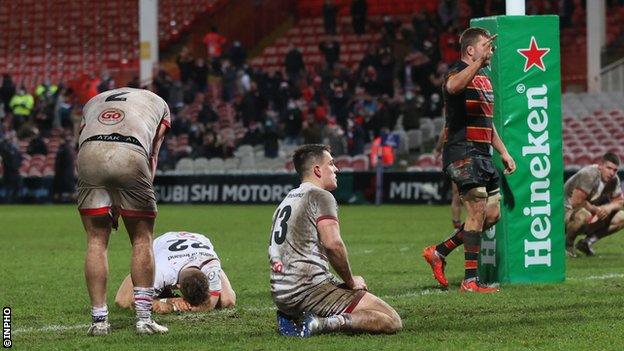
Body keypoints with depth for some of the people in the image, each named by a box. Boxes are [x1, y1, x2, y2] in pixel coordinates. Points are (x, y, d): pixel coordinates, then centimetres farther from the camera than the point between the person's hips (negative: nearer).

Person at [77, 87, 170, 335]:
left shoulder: (94, 102, 39)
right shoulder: (158, 103, 34)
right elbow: (152, 155, 24)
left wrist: (109, 206, 26)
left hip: (90, 153, 2)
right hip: (131, 155, -2)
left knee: (96, 240, 11)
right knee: (142, 238, 12)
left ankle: (99, 321, 9)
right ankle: (144, 317, 9)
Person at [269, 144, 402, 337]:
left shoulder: (287, 200, 24)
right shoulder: (320, 196, -4)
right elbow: (332, 243, -19)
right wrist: (351, 281, -5)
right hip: (309, 289, -9)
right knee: (392, 321, -10)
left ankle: (292, 319, 8)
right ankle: (321, 324, -22)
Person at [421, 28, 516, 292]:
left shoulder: (484, 79, 21)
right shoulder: (458, 73, -9)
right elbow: (453, 86, -37)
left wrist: (503, 152, 26)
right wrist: (479, 61, -44)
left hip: (482, 153, 10)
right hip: (463, 152, -10)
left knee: (492, 214, 7)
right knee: (478, 209, -14)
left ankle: (439, 252, 18)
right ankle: (470, 281, -12)